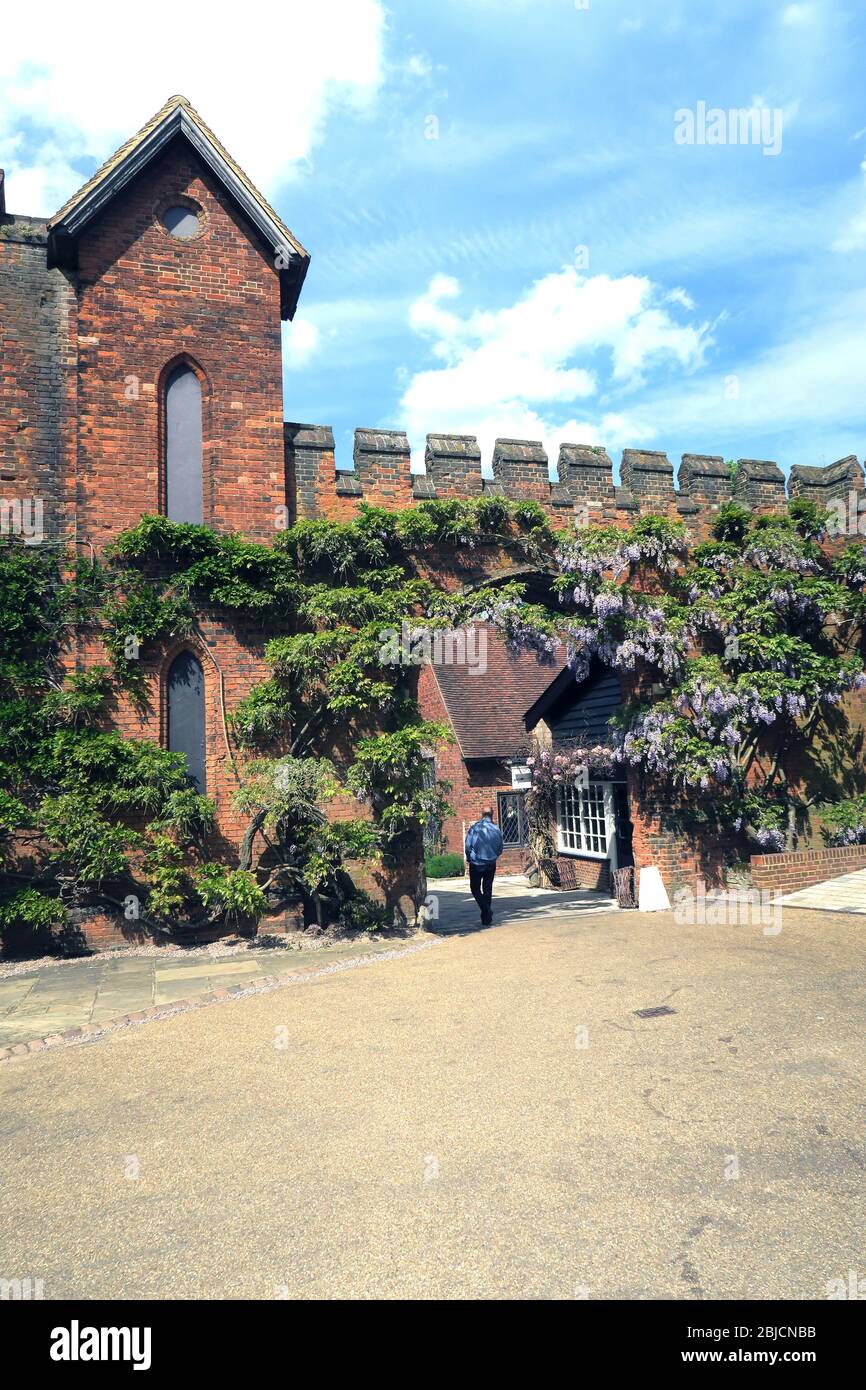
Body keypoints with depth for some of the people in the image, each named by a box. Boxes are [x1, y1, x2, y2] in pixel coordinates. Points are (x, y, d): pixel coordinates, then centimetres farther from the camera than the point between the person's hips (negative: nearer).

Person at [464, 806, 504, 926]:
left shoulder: (474, 828, -11)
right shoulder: (497, 830, -3)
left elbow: (468, 846, -10)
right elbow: (500, 849, 4)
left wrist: (470, 858, 9)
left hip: (476, 864, -2)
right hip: (491, 864, 3)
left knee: (475, 889, 10)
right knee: (488, 889, 13)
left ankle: (486, 909, -11)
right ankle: (486, 918, 14)